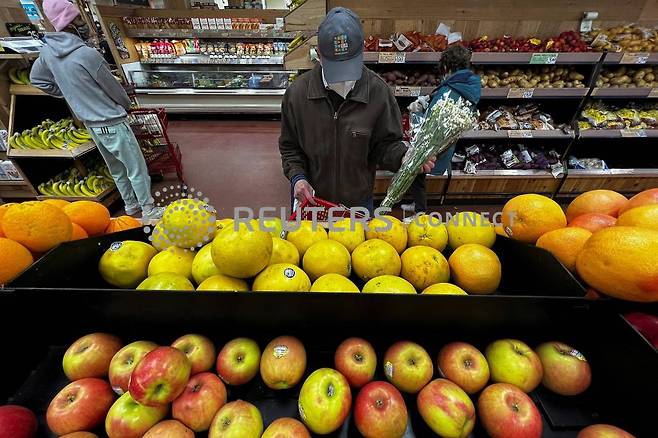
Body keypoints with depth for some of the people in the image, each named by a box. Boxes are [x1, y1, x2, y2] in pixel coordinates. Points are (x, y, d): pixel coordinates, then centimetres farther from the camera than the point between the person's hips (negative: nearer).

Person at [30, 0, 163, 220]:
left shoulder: (48, 50, 3)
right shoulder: (87, 54, -19)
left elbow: (36, 78, 16)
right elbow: (114, 88, -9)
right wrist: (126, 105, 11)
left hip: (90, 123, 8)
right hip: (112, 123, -8)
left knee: (117, 169, 19)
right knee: (137, 168, 2)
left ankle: (130, 204, 33)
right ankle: (148, 210, 10)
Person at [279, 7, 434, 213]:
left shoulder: (378, 91, -13)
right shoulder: (297, 92, -10)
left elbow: (385, 144, -6)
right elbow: (289, 147, -1)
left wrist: (404, 157, -27)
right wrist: (297, 176, -16)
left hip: (359, 201, 0)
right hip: (309, 199, 1)